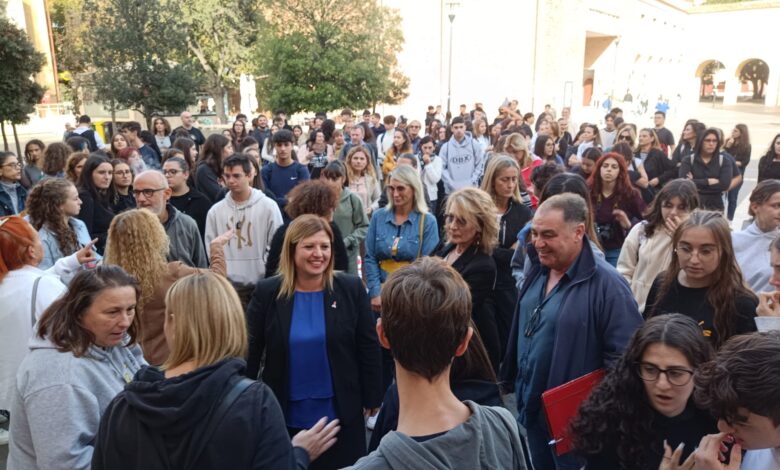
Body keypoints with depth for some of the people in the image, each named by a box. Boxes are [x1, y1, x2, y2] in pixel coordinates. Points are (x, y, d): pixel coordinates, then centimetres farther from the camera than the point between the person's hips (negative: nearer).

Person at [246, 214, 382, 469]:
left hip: (341, 414, 0)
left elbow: (368, 348, -1)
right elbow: (249, 352, -2)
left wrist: (372, 399, 3)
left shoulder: (351, 288, -7)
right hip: (285, 416, 1)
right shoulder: (267, 292, -7)